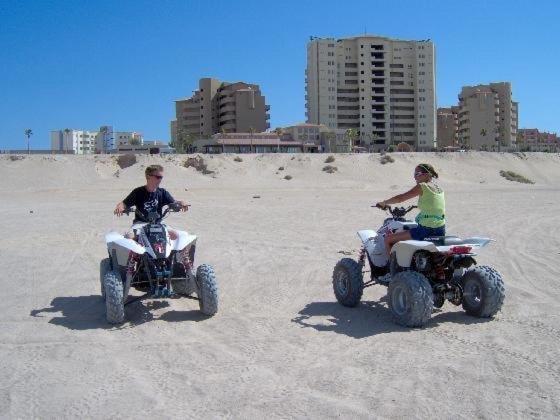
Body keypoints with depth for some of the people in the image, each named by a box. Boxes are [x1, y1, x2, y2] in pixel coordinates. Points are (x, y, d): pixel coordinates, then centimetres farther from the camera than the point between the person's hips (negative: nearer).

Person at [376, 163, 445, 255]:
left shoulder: (422, 186, -10)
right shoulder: (439, 188, 13)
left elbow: (400, 198, -9)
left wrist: (384, 203, 4)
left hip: (426, 230, -9)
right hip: (441, 231, 9)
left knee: (388, 239, -2)